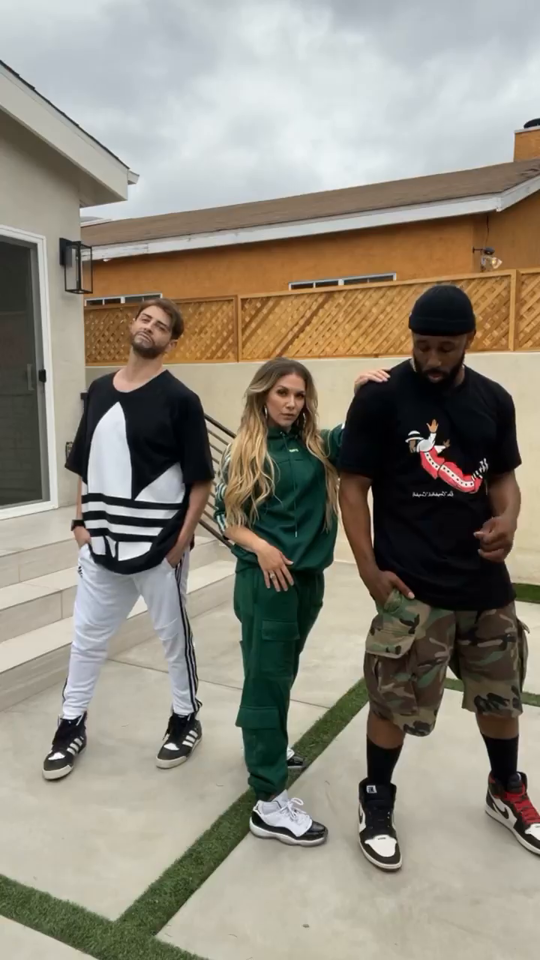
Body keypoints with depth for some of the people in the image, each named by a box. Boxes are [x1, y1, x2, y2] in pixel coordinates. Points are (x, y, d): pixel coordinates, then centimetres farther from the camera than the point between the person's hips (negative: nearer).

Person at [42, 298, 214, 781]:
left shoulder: (179, 399, -9)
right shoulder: (99, 390, 8)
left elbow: (201, 478, -9)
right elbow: (85, 466, 14)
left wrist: (182, 540, -12)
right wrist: (81, 522, 6)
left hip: (158, 545, -5)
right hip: (102, 544, 5)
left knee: (174, 635, 11)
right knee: (87, 636, 15)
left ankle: (186, 719, 32)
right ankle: (72, 725, 34)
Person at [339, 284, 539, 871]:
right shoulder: (380, 397, -9)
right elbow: (353, 487, -8)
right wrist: (370, 570, -13)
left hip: (485, 581, 5)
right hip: (412, 585, -5)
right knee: (395, 705, 3)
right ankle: (376, 803, 30)